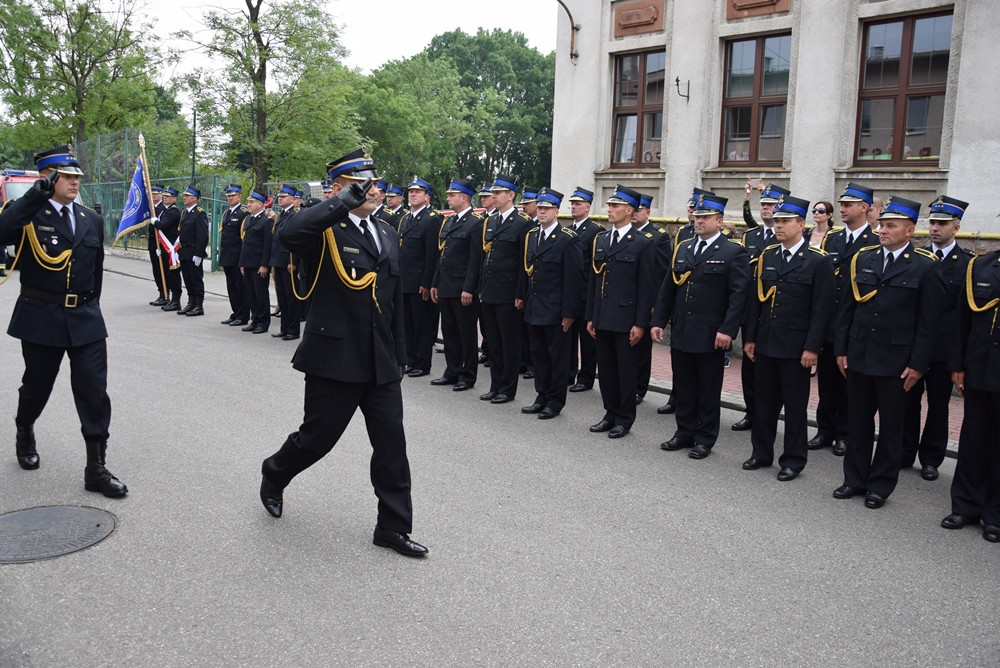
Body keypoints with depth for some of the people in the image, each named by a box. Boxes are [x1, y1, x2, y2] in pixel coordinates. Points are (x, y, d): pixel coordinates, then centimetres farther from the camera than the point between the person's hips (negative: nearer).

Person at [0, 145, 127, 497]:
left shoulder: (92, 219, 8)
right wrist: (35, 195, -30)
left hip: (86, 319, 3)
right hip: (41, 318, -3)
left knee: (94, 393, -3)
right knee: (36, 386, 15)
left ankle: (96, 468, 3)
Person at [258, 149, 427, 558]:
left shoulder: (388, 235, 13)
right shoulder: (325, 231, -9)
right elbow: (288, 233, -34)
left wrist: (399, 355, 16)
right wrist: (344, 202, -28)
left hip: (381, 362, 6)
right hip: (335, 358, -5)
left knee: (391, 442, 5)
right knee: (317, 438, 9)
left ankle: (393, 526, 17)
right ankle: (274, 475, 41)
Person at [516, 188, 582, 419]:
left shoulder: (568, 239, -10)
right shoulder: (531, 236, 10)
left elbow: (572, 278, -13)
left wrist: (568, 312, -15)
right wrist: (521, 296, 13)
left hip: (555, 311, -7)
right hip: (533, 309, 7)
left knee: (558, 357, 4)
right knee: (539, 355, 14)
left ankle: (556, 401, 14)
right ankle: (542, 397, 25)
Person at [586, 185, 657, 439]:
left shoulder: (643, 244, -6)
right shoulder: (600, 240, 11)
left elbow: (647, 287, -8)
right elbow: (593, 280, 13)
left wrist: (641, 323, -12)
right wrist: (590, 317, 10)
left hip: (626, 320, -5)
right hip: (602, 318, 6)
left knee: (626, 370, 4)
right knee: (605, 368, 12)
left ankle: (625, 419, 16)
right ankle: (611, 413, 25)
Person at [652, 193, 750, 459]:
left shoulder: (733, 252, -5)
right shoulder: (682, 249, 12)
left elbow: (739, 294, -12)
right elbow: (668, 288, 13)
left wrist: (727, 330, -19)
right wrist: (658, 321, 6)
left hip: (710, 335, -5)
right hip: (680, 333, 5)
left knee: (708, 390, 7)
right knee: (683, 387, 13)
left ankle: (705, 439, 18)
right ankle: (685, 433, 26)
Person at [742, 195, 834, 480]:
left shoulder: (819, 261, -8)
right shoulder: (766, 257, 8)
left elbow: (821, 309, -10)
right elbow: (755, 300, 10)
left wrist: (812, 347, -14)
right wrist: (749, 337, 7)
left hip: (795, 347, -5)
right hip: (765, 344, 5)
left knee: (795, 405, 6)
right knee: (764, 401, 14)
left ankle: (793, 460, 18)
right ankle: (761, 453, 27)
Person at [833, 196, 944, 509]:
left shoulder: (925, 266, -6)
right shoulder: (862, 259, 5)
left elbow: (929, 321, -7)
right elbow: (846, 307, 8)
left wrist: (918, 364, -10)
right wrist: (841, 349, 4)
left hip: (896, 361, -3)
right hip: (859, 356, 4)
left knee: (891, 427, 9)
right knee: (858, 423, 12)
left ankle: (880, 486, 22)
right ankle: (855, 479, 25)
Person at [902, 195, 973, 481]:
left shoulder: (968, 262, -2)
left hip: (944, 347, -1)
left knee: (938, 404, 10)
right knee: (908, 399, 8)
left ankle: (931, 458, 22)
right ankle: (904, 453, 21)